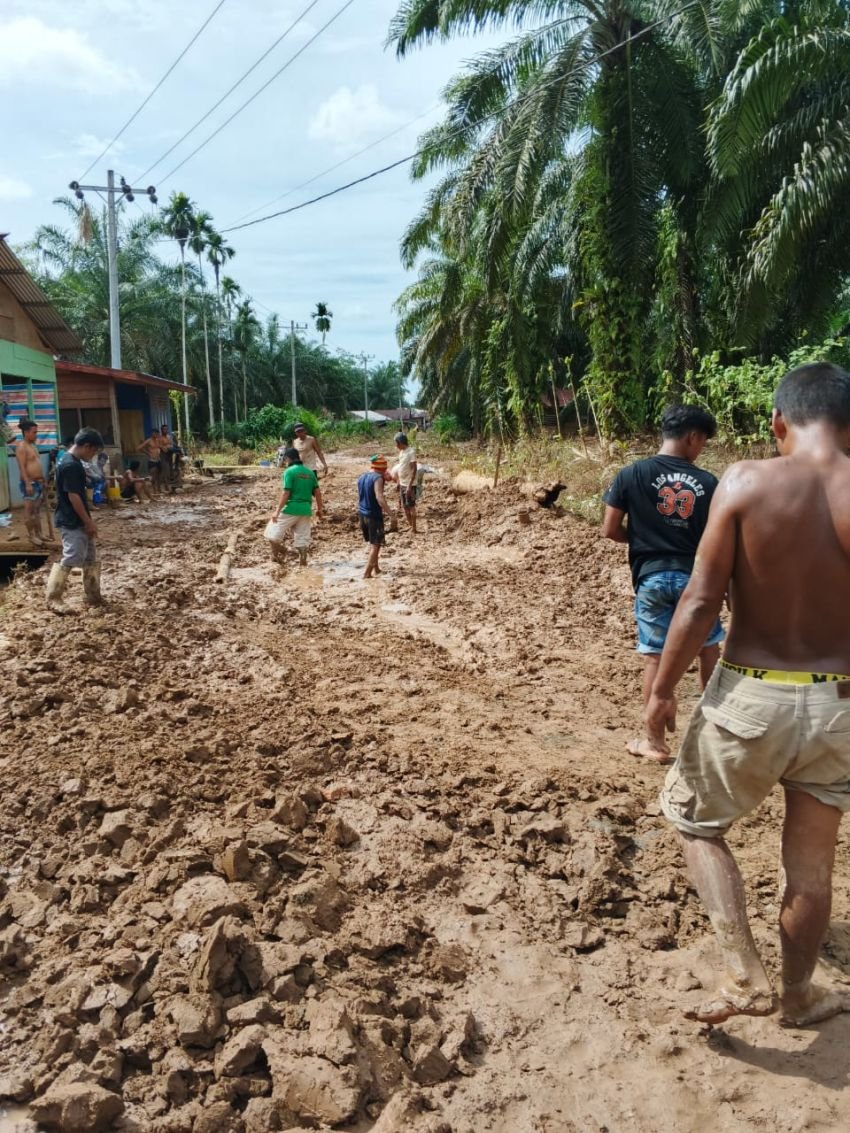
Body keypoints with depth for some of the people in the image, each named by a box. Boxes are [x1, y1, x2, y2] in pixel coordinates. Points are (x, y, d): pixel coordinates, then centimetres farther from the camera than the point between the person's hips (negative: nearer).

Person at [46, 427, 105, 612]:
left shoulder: (72, 462, 12)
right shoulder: (71, 465, -20)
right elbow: (73, 497, -22)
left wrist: (87, 522, 19)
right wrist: (89, 522, -17)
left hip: (78, 521, 10)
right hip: (71, 523, -10)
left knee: (91, 558, 13)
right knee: (70, 560, -6)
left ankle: (93, 597, 20)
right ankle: (53, 598, 3)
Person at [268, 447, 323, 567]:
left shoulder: (289, 472, -8)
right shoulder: (310, 472, 10)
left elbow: (285, 493, -15)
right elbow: (317, 492, 11)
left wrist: (277, 510, -12)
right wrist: (319, 509, 21)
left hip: (291, 509, -6)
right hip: (306, 510, 6)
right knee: (303, 537, 11)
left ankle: (276, 555, 8)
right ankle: (303, 562, 12)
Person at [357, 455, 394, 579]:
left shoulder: (361, 477, 10)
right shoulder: (378, 478, -15)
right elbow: (379, 497, -26)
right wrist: (390, 513, -26)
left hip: (362, 513, 8)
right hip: (374, 515, -8)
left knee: (372, 543, 22)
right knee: (376, 545, -1)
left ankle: (376, 568, 31)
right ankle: (367, 574, -6)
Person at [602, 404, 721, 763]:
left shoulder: (631, 474, -5)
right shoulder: (707, 482, -4)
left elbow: (610, 530, -3)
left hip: (652, 578, -1)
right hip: (694, 576, 1)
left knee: (656, 658, 6)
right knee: (708, 649, 21)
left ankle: (656, 742, 14)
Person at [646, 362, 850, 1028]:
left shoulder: (746, 482, -14)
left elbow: (702, 600, -14)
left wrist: (663, 689, -2)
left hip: (752, 696, -3)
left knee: (695, 823, 21)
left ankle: (746, 977, 13)